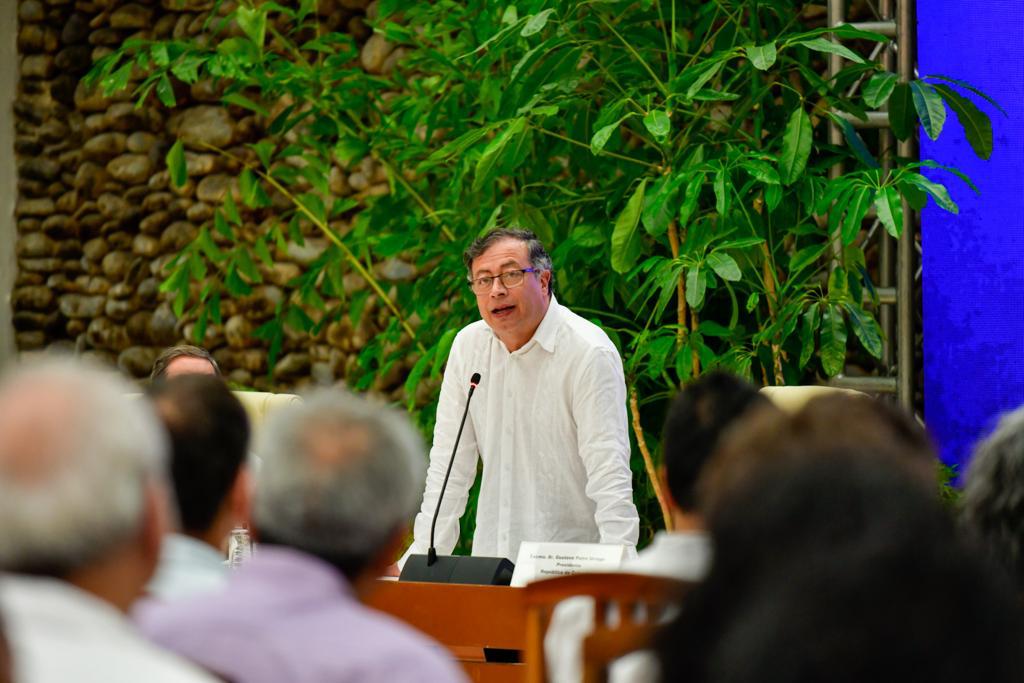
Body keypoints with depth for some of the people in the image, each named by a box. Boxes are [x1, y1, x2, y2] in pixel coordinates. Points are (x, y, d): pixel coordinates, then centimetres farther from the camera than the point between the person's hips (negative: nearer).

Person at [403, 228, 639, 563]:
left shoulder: (590, 353, -10)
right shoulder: (468, 345, 9)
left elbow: (609, 473, -17)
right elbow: (450, 462, 11)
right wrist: (423, 554, 3)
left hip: (570, 561, -5)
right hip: (489, 558, 5)